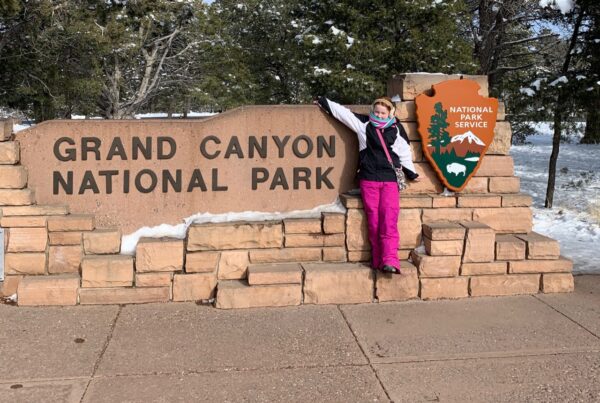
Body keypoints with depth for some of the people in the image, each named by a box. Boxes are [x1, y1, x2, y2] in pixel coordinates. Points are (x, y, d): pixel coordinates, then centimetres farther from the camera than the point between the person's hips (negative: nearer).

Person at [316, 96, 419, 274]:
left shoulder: (396, 130, 10)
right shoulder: (364, 125, 9)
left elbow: (404, 153, 18)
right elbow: (343, 112, 13)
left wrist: (411, 173, 23)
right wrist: (324, 102, 19)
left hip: (390, 180, 0)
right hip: (368, 179, 0)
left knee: (389, 219, -13)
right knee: (373, 220, -3)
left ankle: (390, 260, -19)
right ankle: (378, 260, 2)